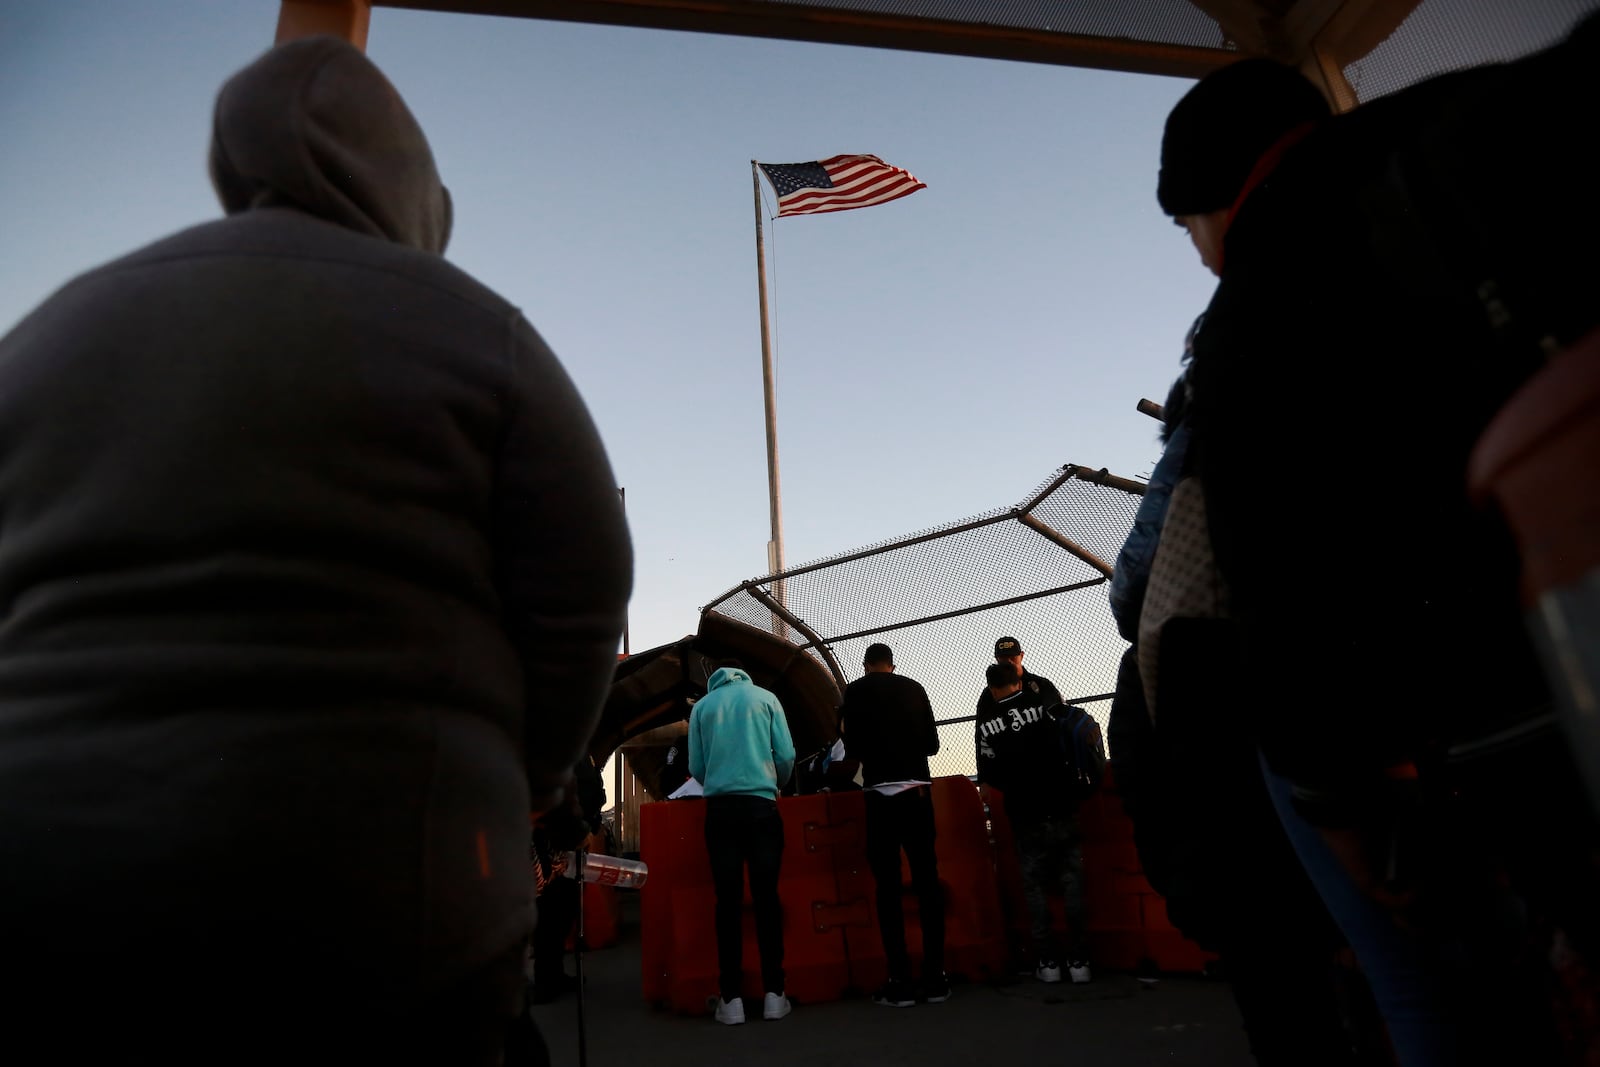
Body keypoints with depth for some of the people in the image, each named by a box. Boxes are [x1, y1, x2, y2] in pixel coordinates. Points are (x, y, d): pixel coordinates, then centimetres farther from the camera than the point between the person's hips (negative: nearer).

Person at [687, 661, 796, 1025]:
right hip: (760, 804, -1)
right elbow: (787, 755, 4)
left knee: (728, 901, 3)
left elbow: (696, 767, 9)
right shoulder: (765, 698, 9)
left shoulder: (702, 706, 12)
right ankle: (773, 994, 4)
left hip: (720, 808, 1)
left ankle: (732, 999, 3)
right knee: (766, 897, 3)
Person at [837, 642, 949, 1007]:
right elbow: (932, 743, 12)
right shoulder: (914, 688, 10)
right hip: (918, 789, 2)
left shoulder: (855, 691, 2)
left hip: (881, 793, -2)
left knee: (888, 886, 2)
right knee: (927, 880, 5)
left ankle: (900, 982, 1)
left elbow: (852, 748, -2)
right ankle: (936, 978, 7)